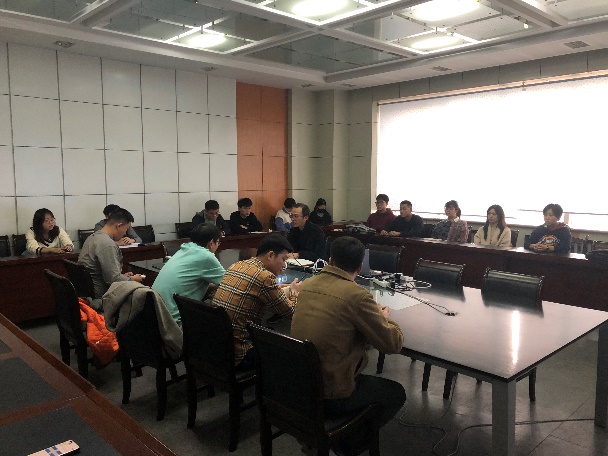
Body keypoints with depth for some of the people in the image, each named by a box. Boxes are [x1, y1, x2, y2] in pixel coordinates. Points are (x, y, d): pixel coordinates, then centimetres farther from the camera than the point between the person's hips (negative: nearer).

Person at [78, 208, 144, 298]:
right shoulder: (107, 244, -22)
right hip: (99, 293, -10)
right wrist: (133, 279, -7)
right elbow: (114, 279, -23)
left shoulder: (94, 236, 10)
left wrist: (123, 276, 13)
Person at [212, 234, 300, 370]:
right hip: (236, 356, -8)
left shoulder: (235, 266, 5)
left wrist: (280, 290, 11)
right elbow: (288, 311, -7)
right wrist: (293, 291, 13)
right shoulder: (265, 277, -18)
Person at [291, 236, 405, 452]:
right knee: (397, 394, 17)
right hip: (330, 395, -6)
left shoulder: (306, 285, -1)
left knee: (363, 376, 33)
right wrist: (385, 317, 6)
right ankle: (347, 442, 17)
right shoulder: (357, 295, -21)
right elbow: (394, 343, -14)